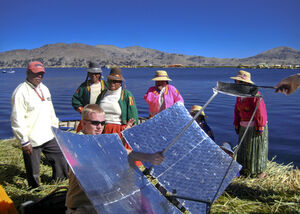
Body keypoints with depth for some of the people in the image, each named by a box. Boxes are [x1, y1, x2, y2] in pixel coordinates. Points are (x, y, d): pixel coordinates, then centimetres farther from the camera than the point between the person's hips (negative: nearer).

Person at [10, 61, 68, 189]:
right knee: (33, 172, 6)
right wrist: (24, 142, -18)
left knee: (61, 160, 17)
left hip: (49, 137, 8)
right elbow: (17, 120, -17)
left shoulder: (44, 89, 11)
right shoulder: (21, 92, -14)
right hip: (31, 141, -8)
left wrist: (56, 129, 19)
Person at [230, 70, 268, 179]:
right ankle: (246, 169, 30)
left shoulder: (255, 95, -19)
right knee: (244, 148, 14)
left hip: (255, 127, -8)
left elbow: (260, 112, -19)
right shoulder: (239, 95, 6)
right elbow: (237, 111, 12)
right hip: (244, 127, 8)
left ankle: (260, 171, 19)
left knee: (257, 149, 2)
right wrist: (237, 125, 13)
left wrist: (260, 128, -18)